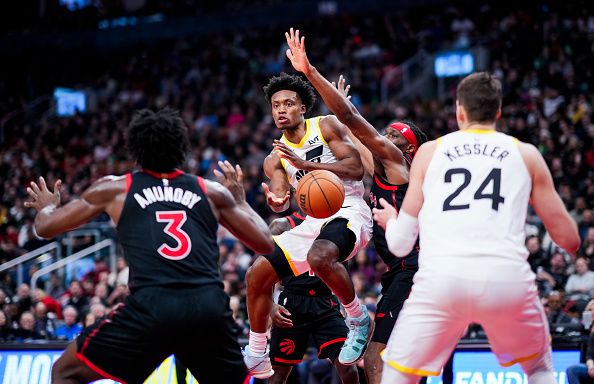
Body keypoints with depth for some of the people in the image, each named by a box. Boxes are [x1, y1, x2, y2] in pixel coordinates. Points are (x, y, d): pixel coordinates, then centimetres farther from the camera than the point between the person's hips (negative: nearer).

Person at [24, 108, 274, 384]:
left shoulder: (114, 189, 16)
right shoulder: (212, 192, 19)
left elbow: (45, 227, 19)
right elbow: (265, 244, 23)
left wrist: (47, 206, 44)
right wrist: (240, 200, 41)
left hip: (151, 307, -2)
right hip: (210, 308, 2)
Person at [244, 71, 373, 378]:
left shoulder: (326, 127, -2)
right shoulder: (275, 159, 13)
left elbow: (356, 169, -12)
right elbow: (281, 202, 0)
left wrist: (306, 164, -20)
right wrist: (275, 201, -26)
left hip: (348, 211, -7)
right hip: (313, 221, 7)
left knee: (320, 256, -38)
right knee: (257, 274, 0)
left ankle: (359, 320, -15)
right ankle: (256, 358, 11)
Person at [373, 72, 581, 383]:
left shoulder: (429, 151, 18)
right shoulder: (526, 154, 18)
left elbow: (400, 244, 16)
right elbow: (569, 240, 18)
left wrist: (389, 220, 40)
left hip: (442, 278, -1)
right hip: (508, 278, 1)